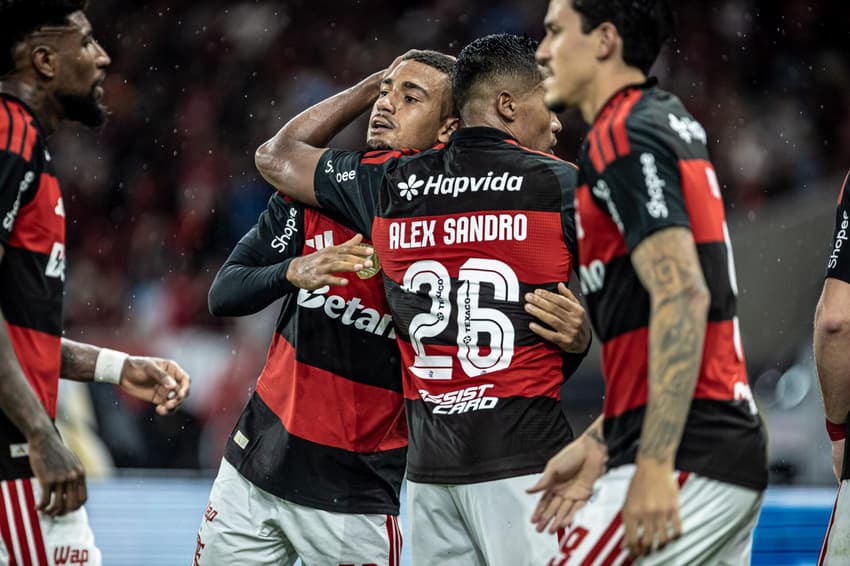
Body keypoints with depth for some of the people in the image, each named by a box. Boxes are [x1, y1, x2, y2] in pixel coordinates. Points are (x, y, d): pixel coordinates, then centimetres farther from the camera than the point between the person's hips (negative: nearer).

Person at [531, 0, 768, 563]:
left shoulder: (623, 139, -11)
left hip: (687, 457, -10)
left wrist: (654, 467, -25)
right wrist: (597, 443, 20)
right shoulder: (670, 122, 20)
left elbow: (683, 298, -22)